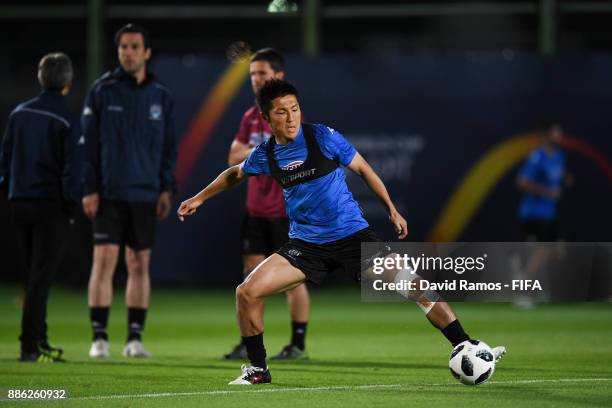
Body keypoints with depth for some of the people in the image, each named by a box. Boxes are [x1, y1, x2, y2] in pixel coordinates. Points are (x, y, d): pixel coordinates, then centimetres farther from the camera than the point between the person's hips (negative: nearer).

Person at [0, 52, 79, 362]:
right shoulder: (67, 121, -10)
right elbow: (71, 169, -12)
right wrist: (72, 208, -5)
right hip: (51, 205, -5)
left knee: (35, 275, 16)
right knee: (41, 277, -5)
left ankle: (38, 340, 18)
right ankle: (30, 346, -8)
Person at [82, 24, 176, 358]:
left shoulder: (161, 97, 8)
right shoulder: (102, 91, -1)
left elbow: (168, 146, 10)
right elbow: (88, 141, -2)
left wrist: (166, 188, 2)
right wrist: (89, 188, -9)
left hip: (145, 194, 3)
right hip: (108, 193, -3)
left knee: (140, 265, 5)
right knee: (104, 260, -7)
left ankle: (135, 337, 10)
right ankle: (99, 337, -3)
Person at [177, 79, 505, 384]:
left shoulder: (322, 137, -11)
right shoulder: (264, 155, -1)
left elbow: (362, 169, 2)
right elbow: (235, 174, 23)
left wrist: (391, 210, 4)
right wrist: (198, 199, 23)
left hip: (352, 234, -3)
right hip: (306, 243, 3)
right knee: (246, 293, -12)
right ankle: (257, 369, 6)